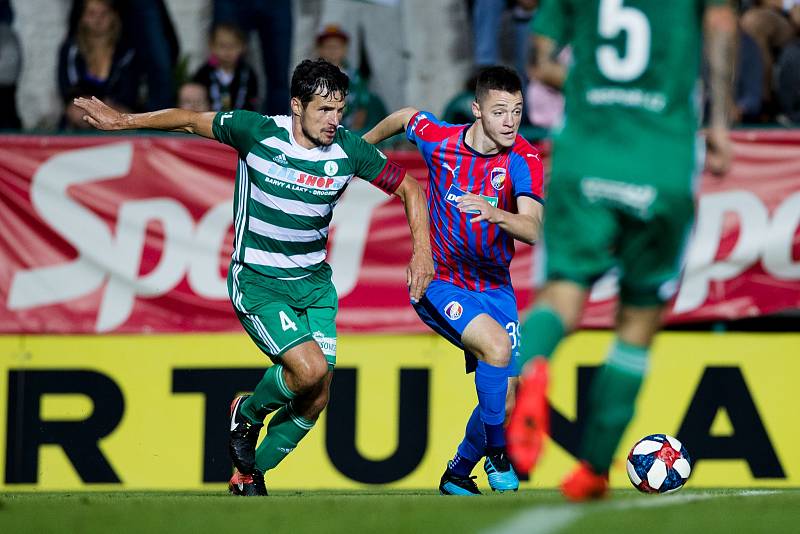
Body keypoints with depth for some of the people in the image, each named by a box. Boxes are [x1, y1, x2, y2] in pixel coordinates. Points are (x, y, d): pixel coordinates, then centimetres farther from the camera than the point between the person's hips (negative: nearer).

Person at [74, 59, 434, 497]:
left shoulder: (350, 151, -8)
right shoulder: (257, 132, -15)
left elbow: (409, 189, 6)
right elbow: (191, 120, 0)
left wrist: (422, 253, -3)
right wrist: (124, 121, -1)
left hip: (313, 281, 4)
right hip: (256, 280, -4)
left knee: (316, 398, -2)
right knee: (309, 369, -24)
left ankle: (249, 474, 22)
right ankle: (248, 413, 9)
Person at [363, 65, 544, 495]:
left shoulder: (524, 161, -16)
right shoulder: (437, 140, -13)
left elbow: (533, 230, -30)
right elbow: (404, 118, 11)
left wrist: (494, 214, -49)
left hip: (494, 287, 2)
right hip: (439, 284, -2)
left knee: (506, 395, 0)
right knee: (496, 346, -29)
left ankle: (457, 474, 26)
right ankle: (496, 451, -12)